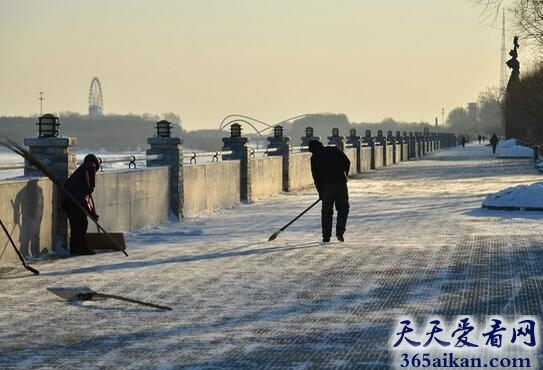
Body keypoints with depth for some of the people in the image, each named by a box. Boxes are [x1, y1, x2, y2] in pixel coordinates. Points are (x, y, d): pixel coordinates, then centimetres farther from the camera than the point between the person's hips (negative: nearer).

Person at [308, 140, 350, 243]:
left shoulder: (314, 158, 5)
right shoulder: (334, 150, 9)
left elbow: (316, 177, 5)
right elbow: (347, 162, 6)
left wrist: (321, 193, 11)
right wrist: (344, 176, 21)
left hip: (326, 185, -1)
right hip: (340, 183, 1)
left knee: (326, 211, 8)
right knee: (343, 208, 12)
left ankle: (326, 236, 8)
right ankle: (340, 231, -2)